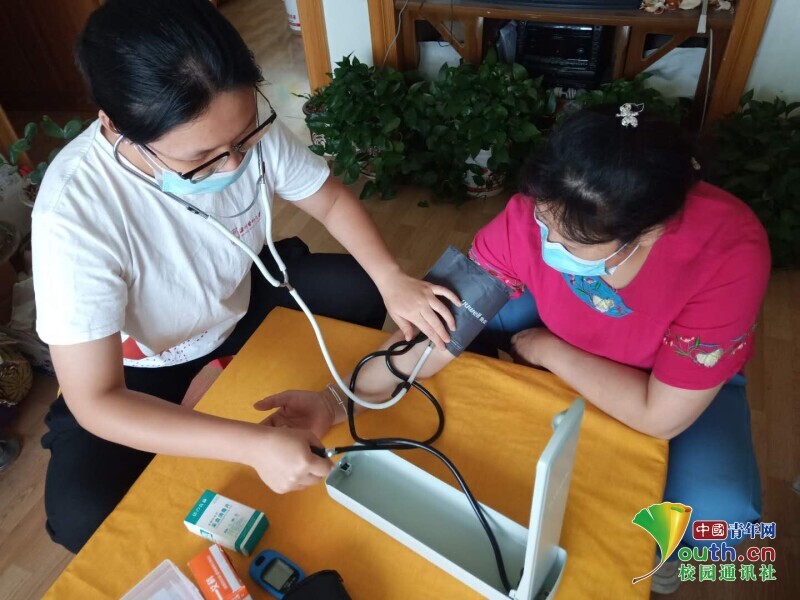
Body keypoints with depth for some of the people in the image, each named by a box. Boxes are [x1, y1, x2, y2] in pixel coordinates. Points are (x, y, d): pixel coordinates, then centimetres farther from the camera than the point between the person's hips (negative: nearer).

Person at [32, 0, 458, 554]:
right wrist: (254, 445, -43)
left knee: (364, 288, -10)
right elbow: (94, 402, -34)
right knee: (82, 516, -22)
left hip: (240, 295, 4)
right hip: (142, 363, -3)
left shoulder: (243, 123, -26)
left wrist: (392, 278, -24)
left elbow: (330, 199, -9)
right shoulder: (74, 212, -37)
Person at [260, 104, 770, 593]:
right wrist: (340, 401, -36)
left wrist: (550, 351, -26)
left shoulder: (729, 253, -38)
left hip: (690, 378, -2)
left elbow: (661, 416, -31)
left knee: (715, 518, -27)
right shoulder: (535, 217, -32)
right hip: (560, 335, 2)